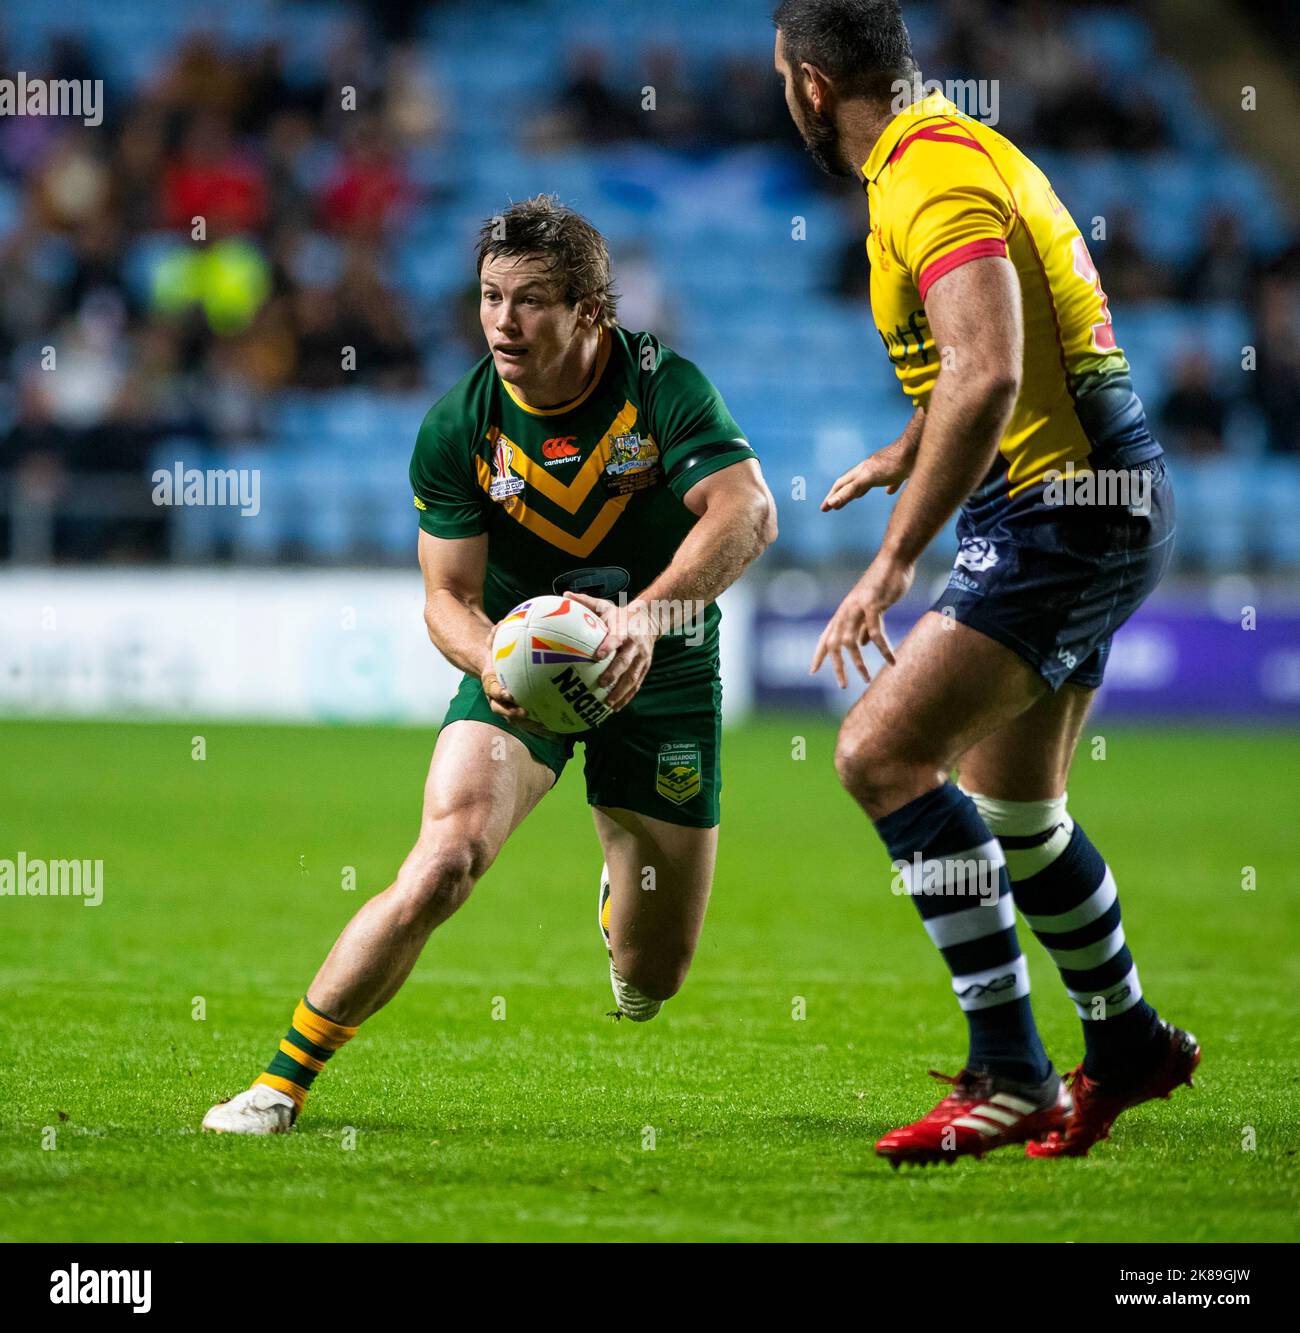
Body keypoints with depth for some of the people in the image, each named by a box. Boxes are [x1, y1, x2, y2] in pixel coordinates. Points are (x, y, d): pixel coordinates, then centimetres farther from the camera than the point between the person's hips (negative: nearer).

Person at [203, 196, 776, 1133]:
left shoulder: (666, 387, -16)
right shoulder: (458, 429, -11)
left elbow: (747, 512, -28)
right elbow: (449, 595, -10)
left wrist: (646, 615, -44)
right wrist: (490, 661, -34)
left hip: (663, 672, 0)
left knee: (651, 984, 7)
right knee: (444, 862, -28)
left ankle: (625, 881, 48)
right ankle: (282, 1085, -18)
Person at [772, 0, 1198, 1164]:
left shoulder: (931, 177, -17)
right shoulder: (963, 152, 16)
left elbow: (987, 376, -30)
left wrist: (895, 561, -30)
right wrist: (903, 457, 45)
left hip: (1065, 509, -10)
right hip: (1098, 503, 10)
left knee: (883, 752, -16)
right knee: (1008, 803, 19)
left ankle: (1010, 1074, -16)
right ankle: (1127, 1043, 36)